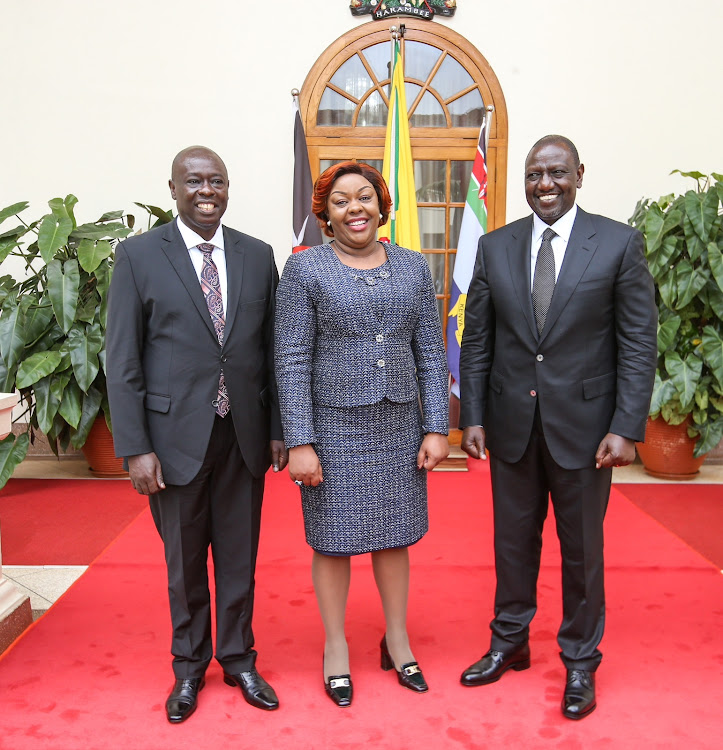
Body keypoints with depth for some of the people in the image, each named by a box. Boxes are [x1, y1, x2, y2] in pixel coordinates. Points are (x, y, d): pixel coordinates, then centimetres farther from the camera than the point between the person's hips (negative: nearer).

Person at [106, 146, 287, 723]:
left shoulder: (258, 256, 5)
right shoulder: (139, 255, -3)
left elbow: (271, 350, 7)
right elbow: (123, 361, -6)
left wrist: (277, 428, 5)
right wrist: (136, 448, -10)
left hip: (244, 435, 2)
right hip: (176, 436, -2)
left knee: (239, 556, 14)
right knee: (184, 560, 13)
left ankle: (239, 658, 35)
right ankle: (190, 666, 35)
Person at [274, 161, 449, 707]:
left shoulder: (413, 267, 5)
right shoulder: (305, 269, -6)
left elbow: (431, 353, 5)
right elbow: (292, 361, -9)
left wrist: (436, 429, 0)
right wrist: (300, 443, -13)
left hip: (399, 425, 3)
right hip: (333, 426, -3)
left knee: (393, 535, 14)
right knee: (333, 539, 9)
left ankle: (398, 640, 34)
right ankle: (336, 647, 30)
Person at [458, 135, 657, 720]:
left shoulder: (619, 243, -4)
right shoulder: (495, 247, 4)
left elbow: (639, 343, -6)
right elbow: (477, 341, 5)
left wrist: (627, 427, -12)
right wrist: (473, 417, 0)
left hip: (583, 424, -2)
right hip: (511, 423, 3)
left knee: (582, 548, 12)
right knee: (513, 539, 16)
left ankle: (581, 662, 32)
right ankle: (510, 643, 37)